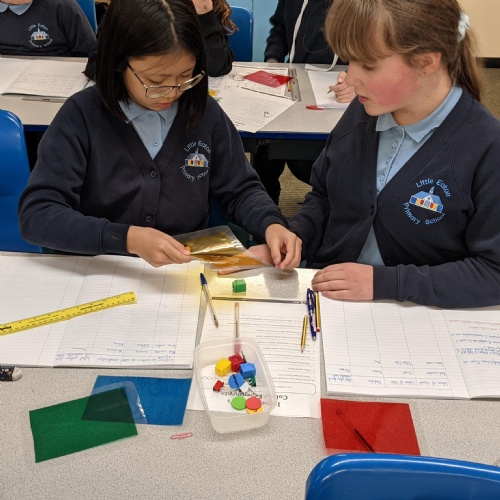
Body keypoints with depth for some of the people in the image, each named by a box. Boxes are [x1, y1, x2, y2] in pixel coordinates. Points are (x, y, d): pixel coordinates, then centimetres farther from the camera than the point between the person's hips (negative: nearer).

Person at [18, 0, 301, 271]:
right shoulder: (81, 115, -10)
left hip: (188, 276, 3)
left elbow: (240, 191, 9)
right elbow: (36, 214, -15)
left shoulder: (204, 112, -1)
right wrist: (128, 238, -27)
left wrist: (271, 224, -11)